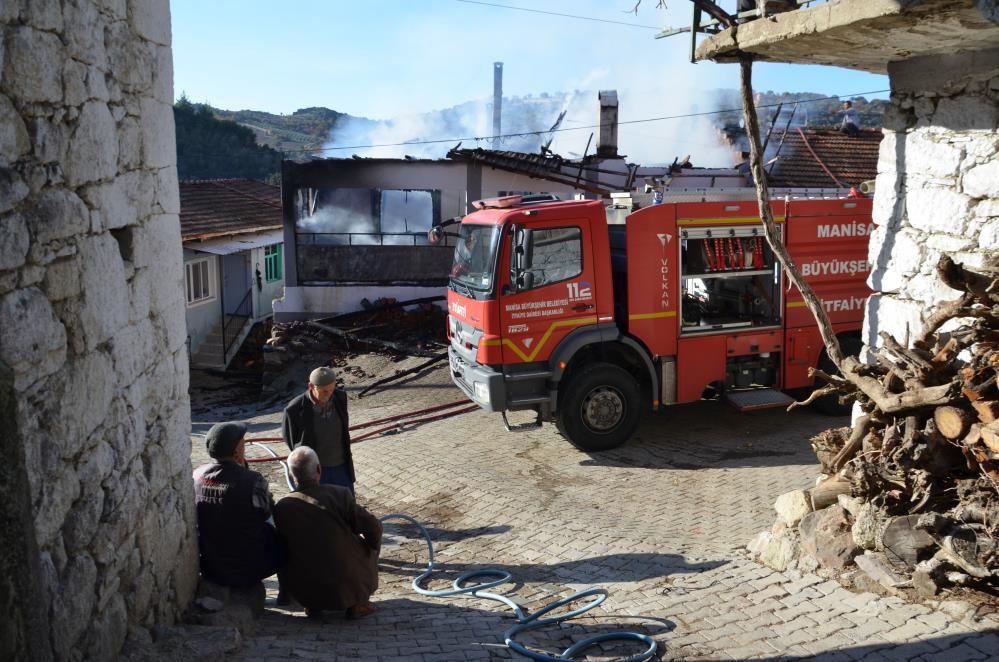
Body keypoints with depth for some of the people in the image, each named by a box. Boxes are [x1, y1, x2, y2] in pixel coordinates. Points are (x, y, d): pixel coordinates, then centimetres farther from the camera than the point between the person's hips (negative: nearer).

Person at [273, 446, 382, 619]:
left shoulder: (281, 508, -11)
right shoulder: (340, 495, -18)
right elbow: (373, 527, -11)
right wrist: (369, 544, 13)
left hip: (303, 592, 3)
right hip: (348, 590, -3)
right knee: (370, 538, 21)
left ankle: (313, 605, 20)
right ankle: (357, 604, 16)